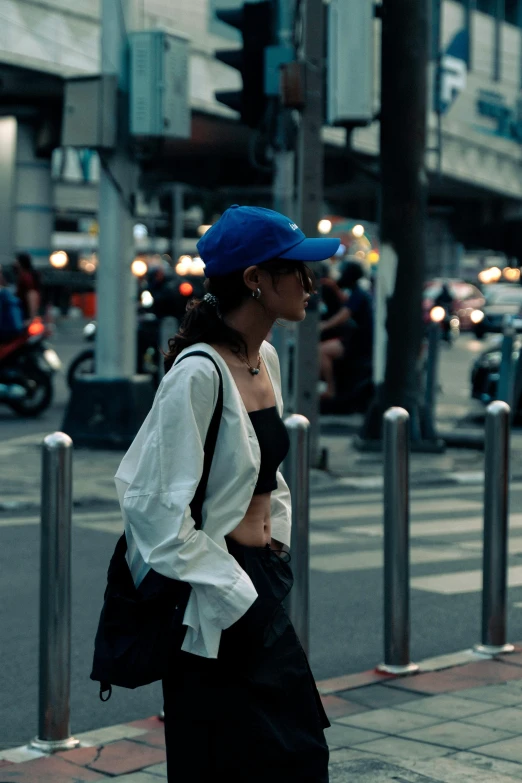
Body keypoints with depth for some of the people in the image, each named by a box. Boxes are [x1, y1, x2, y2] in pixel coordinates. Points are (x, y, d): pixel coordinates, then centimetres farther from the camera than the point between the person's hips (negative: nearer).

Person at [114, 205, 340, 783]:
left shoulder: (266, 359, 8)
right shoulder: (198, 374, -20)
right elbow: (160, 509, -22)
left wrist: (277, 550, 11)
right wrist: (234, 600, -17)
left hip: (260, 581, 9)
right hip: (212, 605, -9)